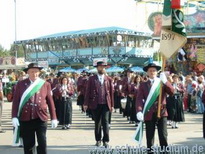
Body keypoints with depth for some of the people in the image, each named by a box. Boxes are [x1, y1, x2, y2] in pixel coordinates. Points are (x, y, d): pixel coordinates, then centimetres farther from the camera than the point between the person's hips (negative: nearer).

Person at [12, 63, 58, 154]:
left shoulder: (45, 84, 5)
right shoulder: (20, 84, 5)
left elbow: (50, 102, 5)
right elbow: (16, 101, 3)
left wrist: (53, 118, 4)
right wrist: (14, 117, -6)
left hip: (41, 118, 0)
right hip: (25, 119, 1)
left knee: (42, 144, -1)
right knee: (28, 145, 9)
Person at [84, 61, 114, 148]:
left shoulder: (109, 79, 7)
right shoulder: (92, 79, 5)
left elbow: (111, 92, 6)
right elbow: (88, 92, 2)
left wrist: (112, 105, 3)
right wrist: (86, 103, -5)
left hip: (106, 104, 0)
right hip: (95, 104, 0)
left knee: (105, 122, -7)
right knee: (97, 122, 9)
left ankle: (106, 141, -1)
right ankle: (98, 140, 21)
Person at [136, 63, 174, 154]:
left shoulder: (162, 83, 12)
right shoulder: (143, 85, 8)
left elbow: (171, 92, -5)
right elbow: (139, 99, -4)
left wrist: (165, 81, -18)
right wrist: (139, 111, -20)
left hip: (161, 112, 0)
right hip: (149, 114, 0)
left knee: (163, 136, -3)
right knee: (149, 137, 5)